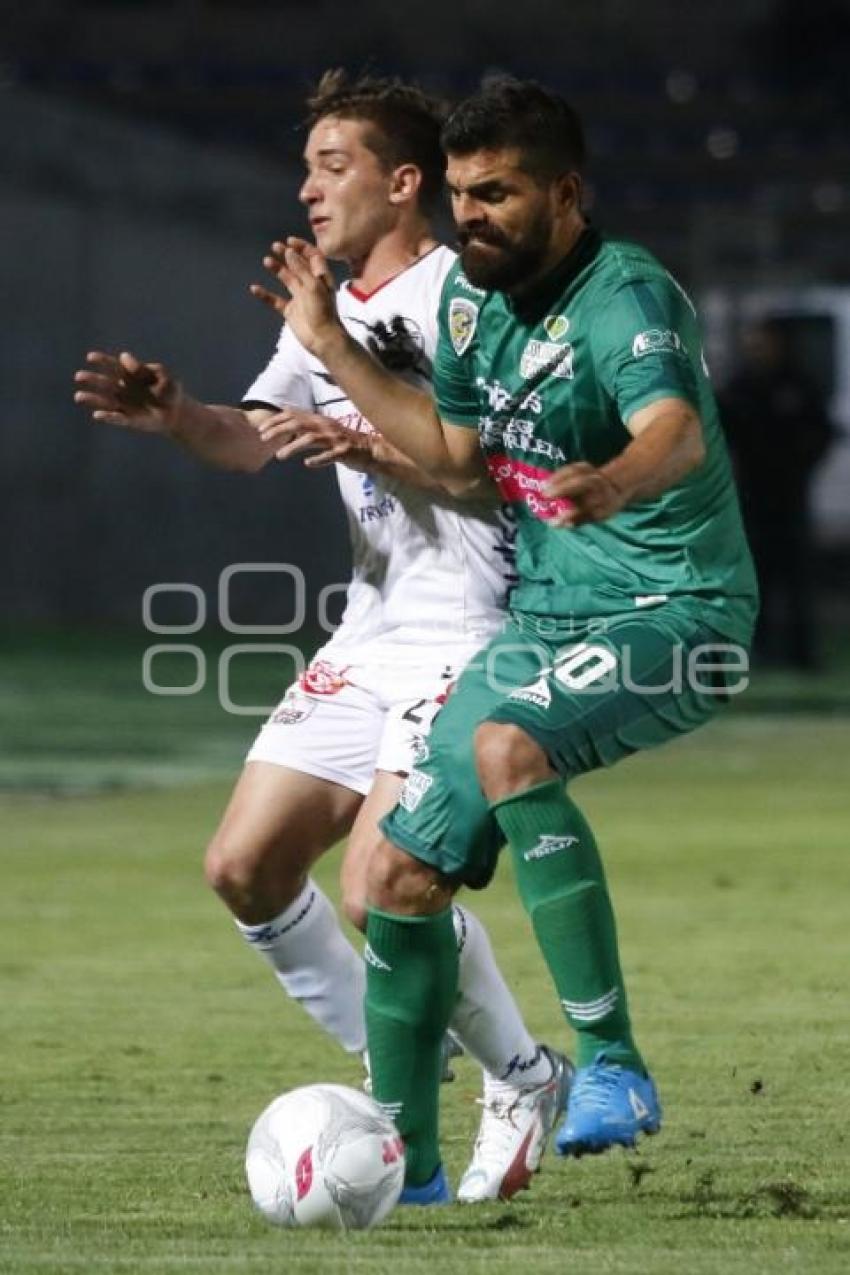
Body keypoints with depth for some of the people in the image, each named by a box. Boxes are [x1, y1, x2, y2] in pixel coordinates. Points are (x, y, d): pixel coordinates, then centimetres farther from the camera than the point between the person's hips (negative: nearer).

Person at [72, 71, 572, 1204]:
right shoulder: (327, 316, 17)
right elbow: (251, 438, 6)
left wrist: (378, 453, -26)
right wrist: (174, 416, -14)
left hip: (466, 637, -9)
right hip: (369, 636, 9)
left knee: (379, 890, -19)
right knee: (244, 868, 3)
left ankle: (524, 1079, 5)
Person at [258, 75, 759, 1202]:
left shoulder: (625, 298, -20)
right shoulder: (471, 296, 6)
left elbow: (677, 431, -40)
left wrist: (613, 483, -63)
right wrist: (332, 348, 14)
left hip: (674, 614, -8)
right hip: (544, 620, 8)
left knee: (506, 746, -36)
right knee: (400, 874, 3)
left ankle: (612, 1067, -30)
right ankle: (404, 1166, 20)